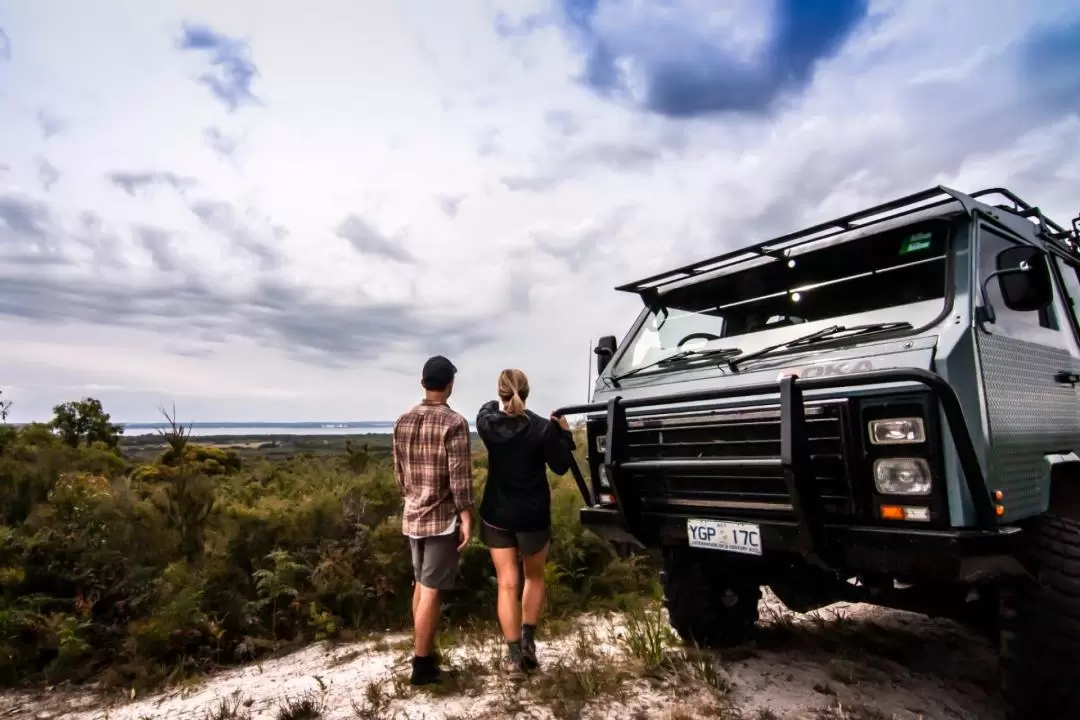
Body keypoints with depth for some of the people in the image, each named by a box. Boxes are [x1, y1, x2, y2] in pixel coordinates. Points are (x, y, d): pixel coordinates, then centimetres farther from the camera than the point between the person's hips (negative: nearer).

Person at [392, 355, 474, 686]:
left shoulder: (402, 422, 4)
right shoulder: (454, 423, -16)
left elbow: (399, 473, 12)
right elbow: (460, 479, -17)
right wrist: (467, 520, -10)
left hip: (412, 516, 7)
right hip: (443, 518, -7)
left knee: (420, 584, 19)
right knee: (431, 590, 2)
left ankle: (422, 653, 30)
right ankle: (422, 664, 12)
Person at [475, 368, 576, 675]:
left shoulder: (486, 421, -8)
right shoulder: (542, 428, -15)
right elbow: (561, 467, -5)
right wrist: (564, 433, 5)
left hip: (496, 514, 2)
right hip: (533, 515, -1)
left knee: (507, 584, 9)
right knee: (535, 576, 21)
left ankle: (513, 655, 11)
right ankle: (528, 641, 14)